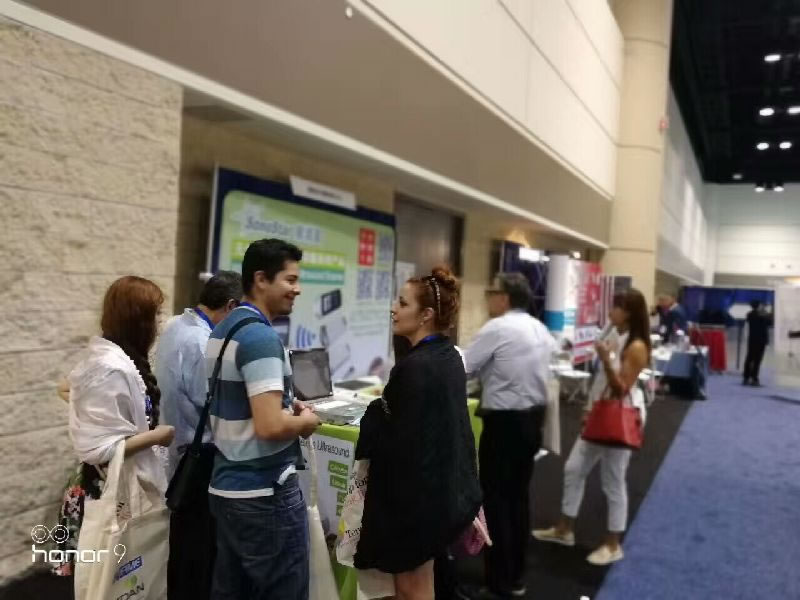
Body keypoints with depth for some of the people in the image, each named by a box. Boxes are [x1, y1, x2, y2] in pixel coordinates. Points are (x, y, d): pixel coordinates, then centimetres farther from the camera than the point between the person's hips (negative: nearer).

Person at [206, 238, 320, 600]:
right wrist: (306, 422, -10)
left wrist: (286, 405, 11)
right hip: (264, 494, -9)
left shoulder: (221, 331, 9)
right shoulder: (261, 337, -21)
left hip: (225, 487, 10)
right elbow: (270, 426, -29)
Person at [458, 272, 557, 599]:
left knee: (496, 501, 1)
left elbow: (460, 369, -13)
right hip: (533, 417, 9)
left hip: (505, 421, -9)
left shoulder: (496, 328, -16)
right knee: (518, 496, 16)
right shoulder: (539, 328, 10)